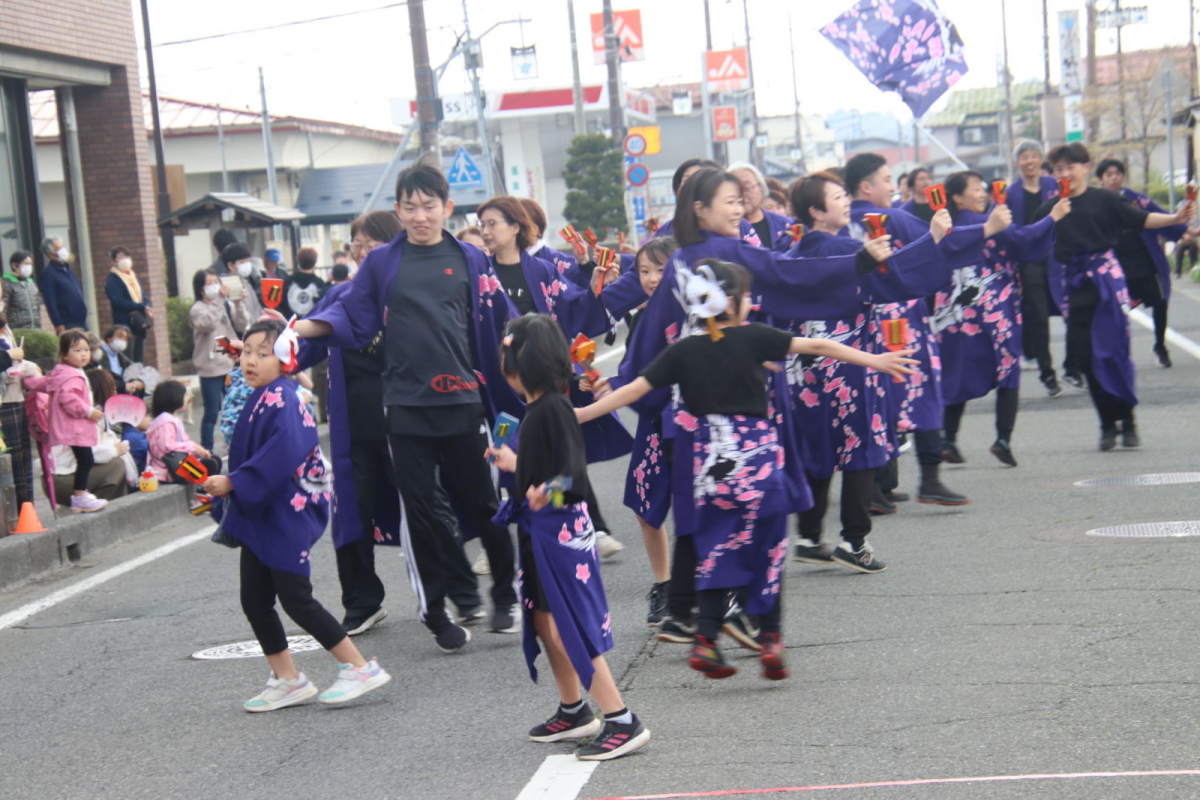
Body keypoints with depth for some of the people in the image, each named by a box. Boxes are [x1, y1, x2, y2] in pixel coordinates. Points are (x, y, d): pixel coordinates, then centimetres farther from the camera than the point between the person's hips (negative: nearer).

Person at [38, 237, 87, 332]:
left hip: (82, 323, 8)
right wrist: (59, 325, -19)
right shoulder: (48, 274, -9)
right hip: (67, 325, -8)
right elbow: (50, 303, -15)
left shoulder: (68, 270, 16)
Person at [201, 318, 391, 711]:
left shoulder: (282, 400, -17)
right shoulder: (260, 398, 11)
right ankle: (287, 680, 21)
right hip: (258, 516, 9)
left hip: (285, 516, -9)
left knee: (295, 598, -5)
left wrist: (232, 483, -24)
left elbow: (280, 457, -28)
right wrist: (223, 484, 9)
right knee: (254, 601, 10)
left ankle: (360, 669, 4)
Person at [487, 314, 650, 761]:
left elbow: (572, 475, -25)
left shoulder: (552, 410, -19)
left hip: (561, 531, -10)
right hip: (540, 533, 10)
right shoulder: (537, 409, 9)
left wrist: (547, 491, -45)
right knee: (545, 624, 16)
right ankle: (573, 712, 29)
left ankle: (622, 722, -5)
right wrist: (514, 464, 38)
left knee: (569, 631, -8)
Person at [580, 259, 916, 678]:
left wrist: (580, 413, 9)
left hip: (710, 464, 2)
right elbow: (816, 346, -6)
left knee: (716, 549, 12)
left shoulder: (683, 351, 0)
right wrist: (875, 360, -2)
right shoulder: (753, 337, -6)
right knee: (767, 550, 9)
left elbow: (633, 389, 0)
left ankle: (705, 639, 4)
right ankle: (770, 638, 8)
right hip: (758, 458, -2)